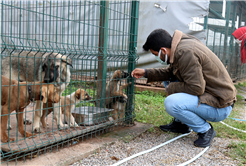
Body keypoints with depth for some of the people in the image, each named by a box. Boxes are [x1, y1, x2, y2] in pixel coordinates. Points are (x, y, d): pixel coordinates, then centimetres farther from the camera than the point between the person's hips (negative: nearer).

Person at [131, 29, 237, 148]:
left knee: (171, 103, -28)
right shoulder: (181, 44, 6)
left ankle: (206, 130, -4)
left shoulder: (185, 52, -25)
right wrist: (146, 73, 15)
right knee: (172, 81, 16)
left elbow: (196, 88, -27)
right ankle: (181, 124, 20)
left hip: (220, 106, -10)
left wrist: (172, 88, -11)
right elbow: (170, 72, 20)